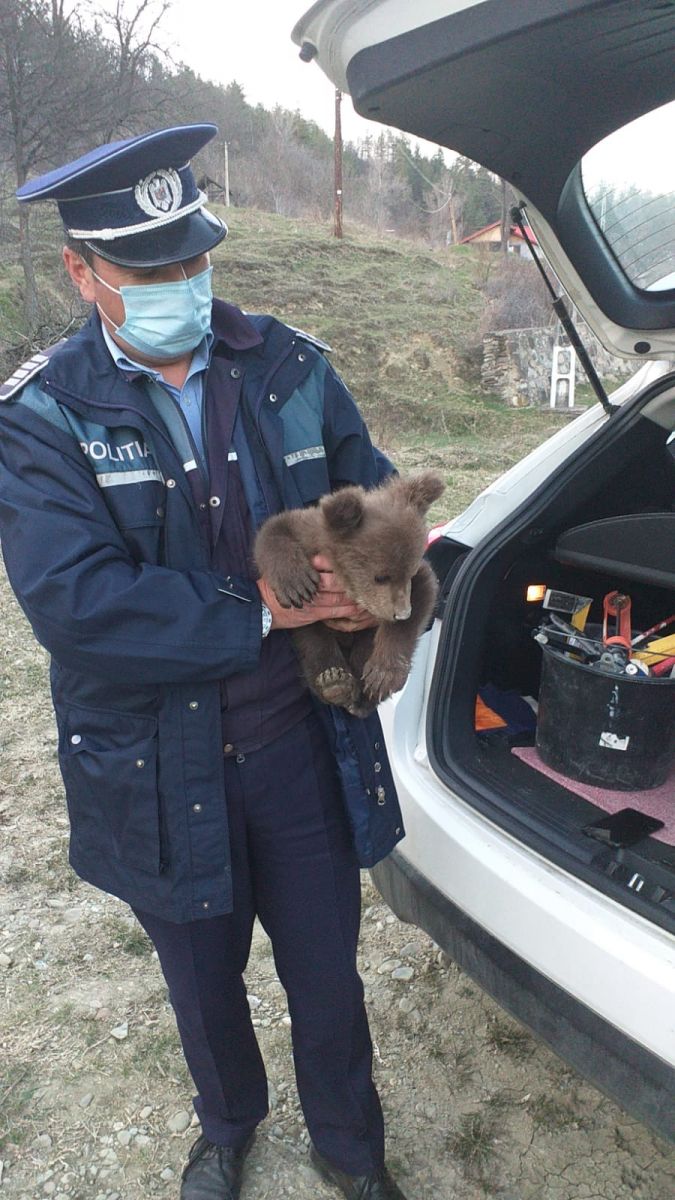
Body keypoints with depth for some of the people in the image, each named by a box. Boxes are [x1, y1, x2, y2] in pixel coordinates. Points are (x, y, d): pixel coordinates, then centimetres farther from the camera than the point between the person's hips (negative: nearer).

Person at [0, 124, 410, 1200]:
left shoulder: (290, 368, -3)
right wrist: (260, 610, -25)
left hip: (302, 742, 2)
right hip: (160, 770, -1)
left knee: (327, 968, 19)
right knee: (202, 977, 24)